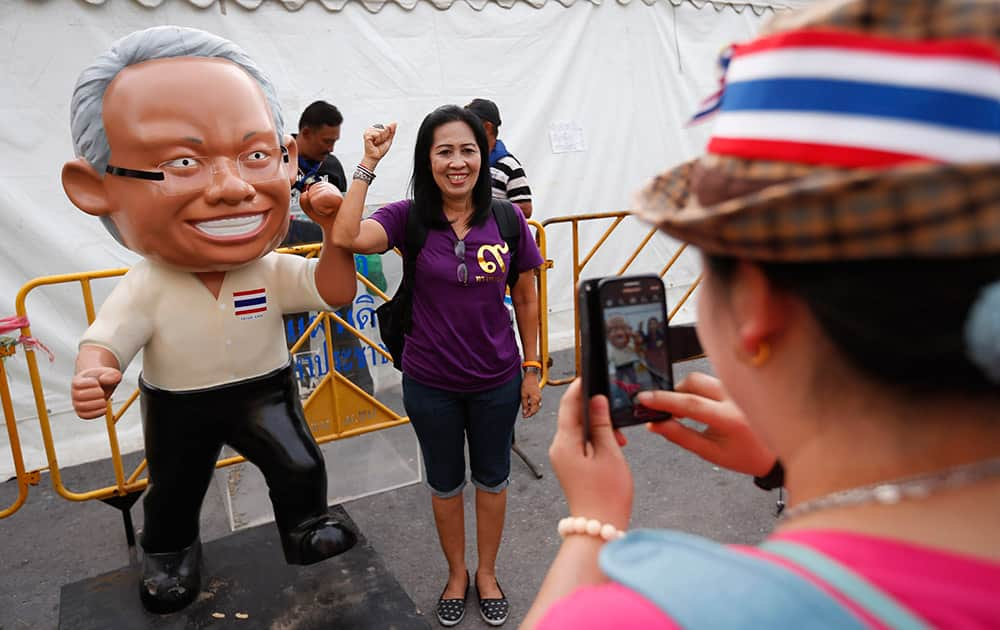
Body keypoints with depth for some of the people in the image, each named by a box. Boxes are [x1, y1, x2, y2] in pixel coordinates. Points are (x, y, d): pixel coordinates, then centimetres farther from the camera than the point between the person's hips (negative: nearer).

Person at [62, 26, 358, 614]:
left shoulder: (273, 270, -18)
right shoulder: (145, 288, -22)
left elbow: (335, 290, -19)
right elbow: (107, 338, -23)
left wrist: (335, 237, -33)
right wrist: (93, 373, -46)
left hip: (264, 391, 0)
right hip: (178, 406, 0)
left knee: (301, 466, 3)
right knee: (175, 487, 20)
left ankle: (306, 524, 32)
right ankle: (169, 552, 47)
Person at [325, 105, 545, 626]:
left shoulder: (506, 220, -9)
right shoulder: (409, 218, -12)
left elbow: (525, 299, 0)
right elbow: (347, 238, -31)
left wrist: (532, 369, 3)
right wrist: (368, 164, -27)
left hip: (496, 382, 1)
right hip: (430, 385, -1)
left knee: (492, 479, 19)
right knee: (445, 484, 19)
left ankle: (487, 573, 45)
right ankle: (456, 574, 46)